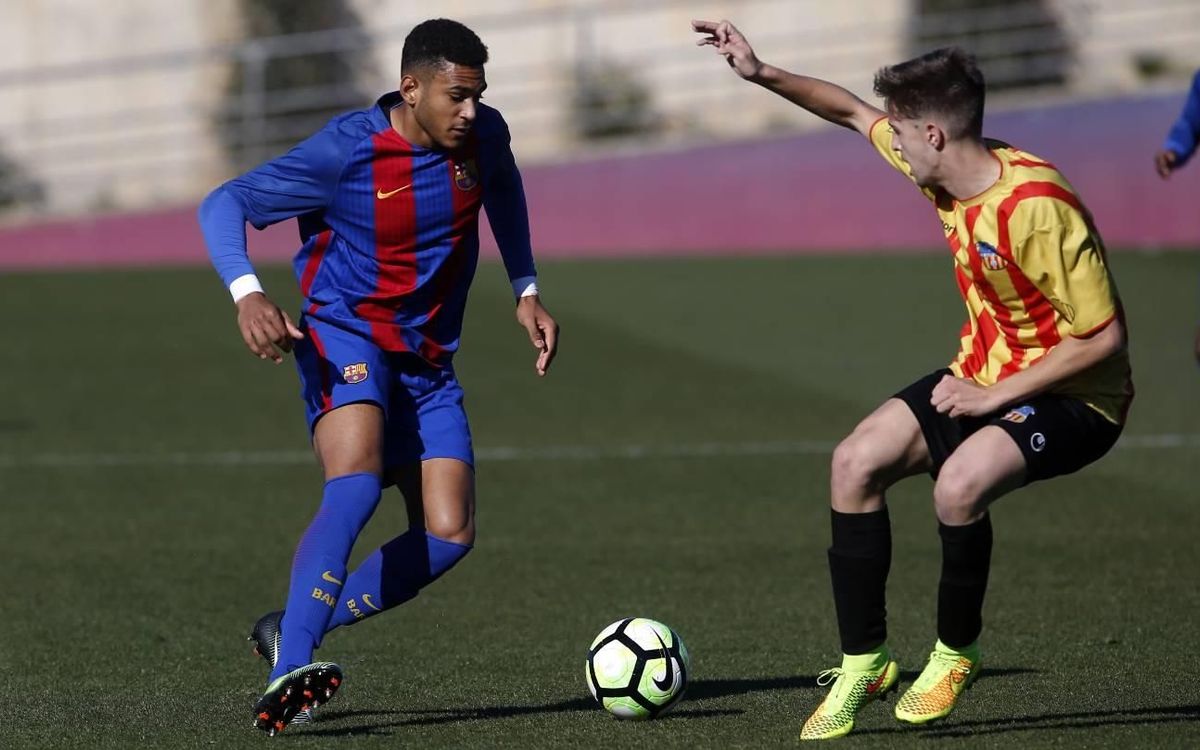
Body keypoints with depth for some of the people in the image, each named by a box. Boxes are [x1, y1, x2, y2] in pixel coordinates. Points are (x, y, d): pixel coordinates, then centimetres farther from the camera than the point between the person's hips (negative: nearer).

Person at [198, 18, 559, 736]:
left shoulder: (483, 137, -3)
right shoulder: (346, 152, -20)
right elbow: (225, 203, -19)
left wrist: (526, 291, 16)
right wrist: (247, 293, -37)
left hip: (428, 358, 6)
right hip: (345, 337, -6)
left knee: (449, 535, -8)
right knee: (356, 484, -33)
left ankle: (291, 634, 4)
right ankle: (287, 675, -39)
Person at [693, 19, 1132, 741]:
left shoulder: (1036, 207, -29)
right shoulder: (942, 173, -4)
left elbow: (1105, 338, -27)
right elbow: (852, 112, 16)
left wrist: (995, 396, -23)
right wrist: (762, 74, 8)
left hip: (1073, 395, -9)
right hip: (984, 376, 9)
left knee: (958, 483, -33)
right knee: (856, 463, -5)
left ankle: (957, 654, -7)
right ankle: (863, 662, 6)